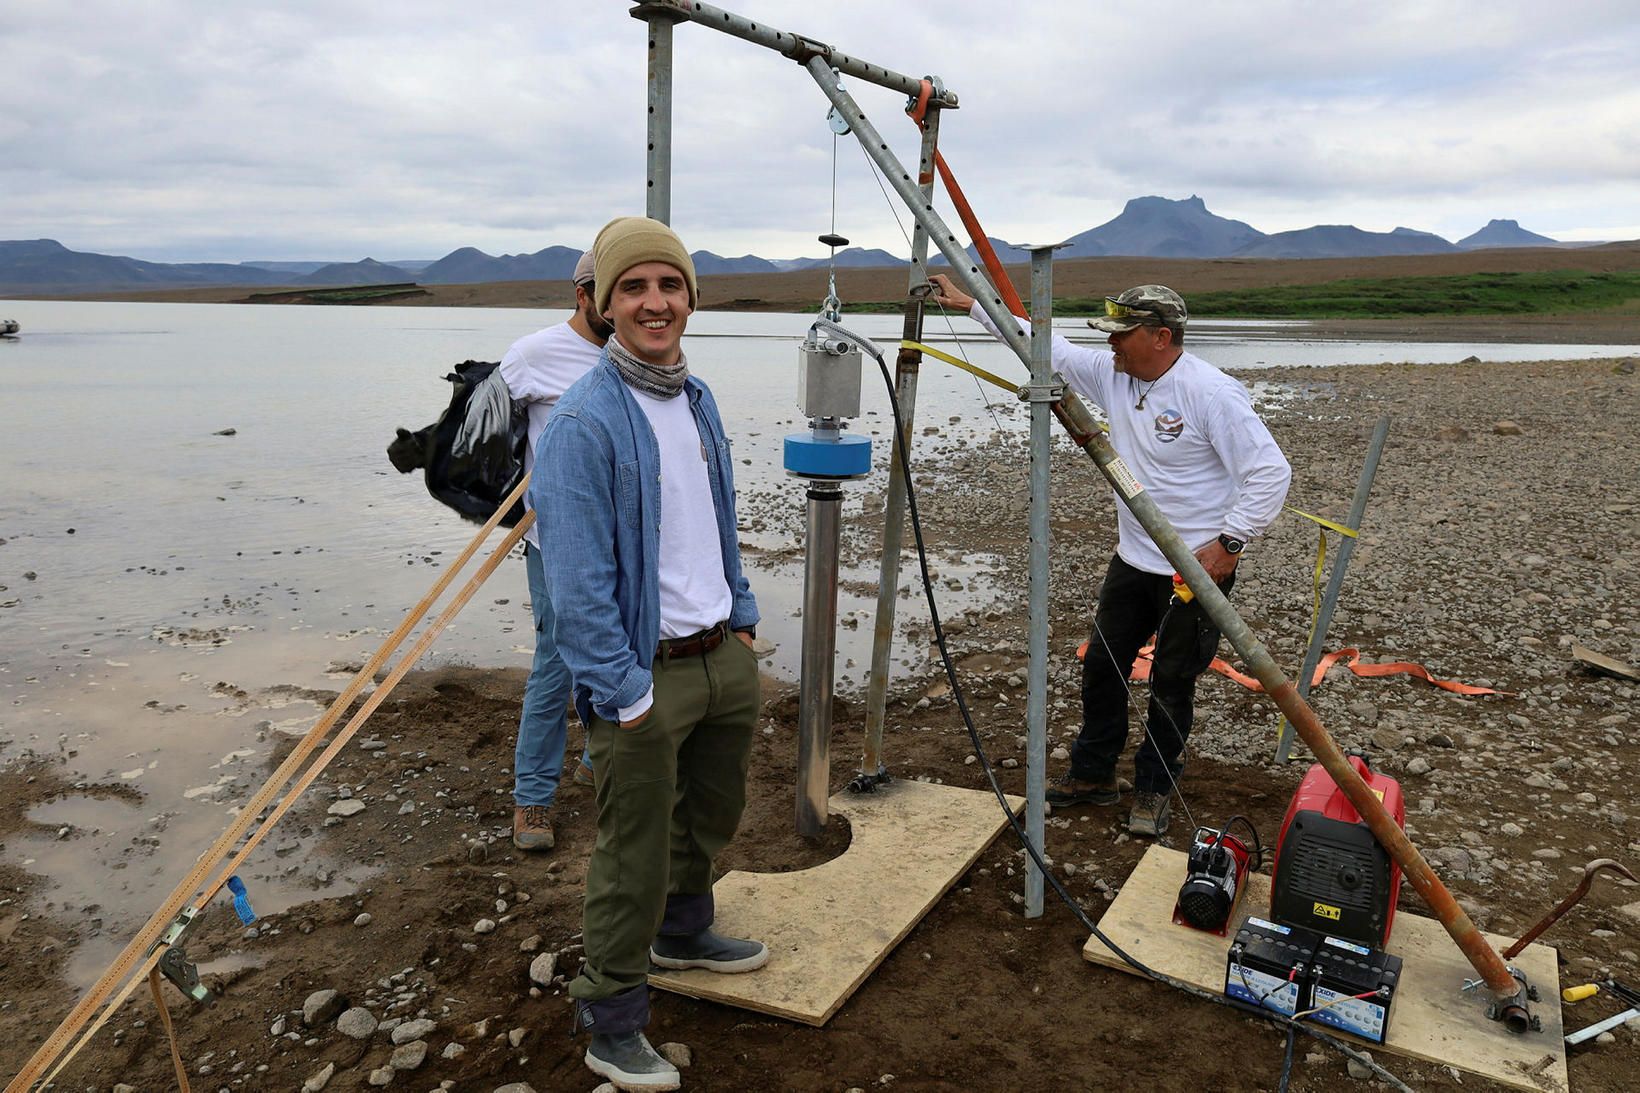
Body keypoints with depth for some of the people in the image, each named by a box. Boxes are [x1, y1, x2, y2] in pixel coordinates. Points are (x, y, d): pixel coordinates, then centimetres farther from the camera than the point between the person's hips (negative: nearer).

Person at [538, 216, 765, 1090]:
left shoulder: (697, 400, 8)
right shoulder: (584, 422, -18)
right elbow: (577, 582, -20)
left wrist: (741, 619, 14)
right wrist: (625, 693, -20)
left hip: (724, 655, 8)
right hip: (647, 671, -8)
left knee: (712, 814, 25)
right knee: (634, 853, 3)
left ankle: (681, 932, 50)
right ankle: (611, 1022, 24)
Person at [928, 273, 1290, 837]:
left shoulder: (1212, 393, -20)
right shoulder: (1112, 373, 1)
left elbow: (1270, 471, -20)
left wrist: (1230, 543, -21)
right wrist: (968, 302, 7)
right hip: (1133, 559, 7)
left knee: (1172, 684, 6)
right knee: (1102, 665, 15)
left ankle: (1153, 791, 26)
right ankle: (1092, 774, 32)